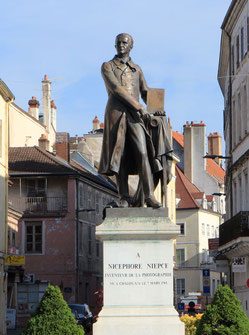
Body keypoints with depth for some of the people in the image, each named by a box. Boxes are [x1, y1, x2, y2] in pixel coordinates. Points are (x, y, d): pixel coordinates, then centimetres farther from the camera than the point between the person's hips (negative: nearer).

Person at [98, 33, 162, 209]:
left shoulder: (137, 69, 22)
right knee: (119, 155, -4)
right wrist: (139, 107, -12)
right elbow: (117, 89, -5)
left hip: (134, 115, 2)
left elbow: (145, 92, 28)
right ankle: (125, 197, 2)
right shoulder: (107, 67, 9)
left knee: (142, 152, -13)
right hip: (116, 114, -2)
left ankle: (150, 196, -17)